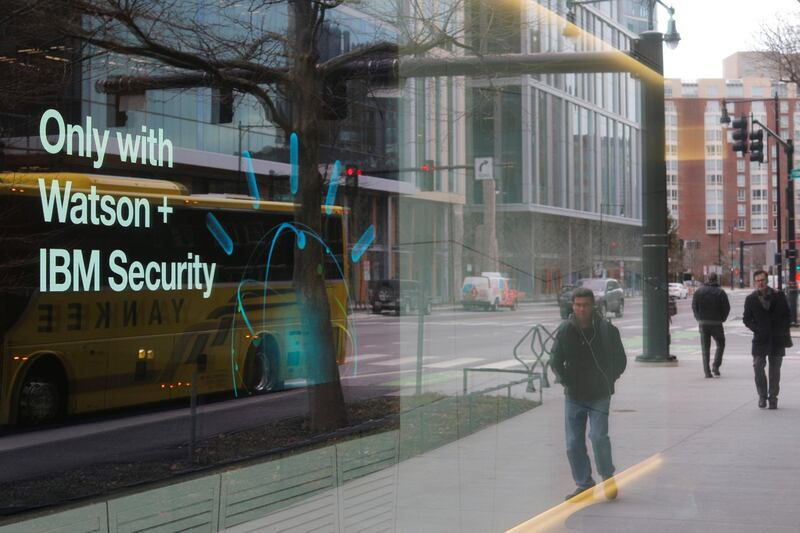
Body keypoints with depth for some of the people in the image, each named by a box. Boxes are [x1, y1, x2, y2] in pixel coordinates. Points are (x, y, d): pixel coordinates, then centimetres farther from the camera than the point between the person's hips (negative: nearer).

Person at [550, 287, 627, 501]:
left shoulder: (607, 329, -7)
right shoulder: (565, 330, -2)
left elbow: (620, 361, 5)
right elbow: (555, 361, 9)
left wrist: (608, 382, 2)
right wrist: (567, 381, 5)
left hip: (599, 395, -3)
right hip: (573, 396, 3)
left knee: (598, 437, -16)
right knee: (573, 443, 3)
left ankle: (608, 478, 5)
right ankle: (584, 484, 17)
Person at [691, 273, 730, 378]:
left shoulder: (699, 291, 1)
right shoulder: (720, 292, -6)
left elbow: (694, 306, 0)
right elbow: (727, 308, -7)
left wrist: (699, 318, 10)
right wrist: (722, 318, 8)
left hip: (703, 323, 2)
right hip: (716, 323, -2)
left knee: (705, 348, 6)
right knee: (720, 344, 15)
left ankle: (707, 371, 0)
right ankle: (716, 366, 0)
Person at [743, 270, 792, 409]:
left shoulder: (778, 296, 2)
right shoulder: (751, 299, 3)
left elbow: (786, 315, 7)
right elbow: (747, 319, 6)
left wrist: (783, 332, -3)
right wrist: (756, 329, -10)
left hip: (777, 340, 0)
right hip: (760, 339, 0)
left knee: (775, 370, 4)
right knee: (758, 367, -7)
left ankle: (773, 398, 13)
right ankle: (762, 395, 9)